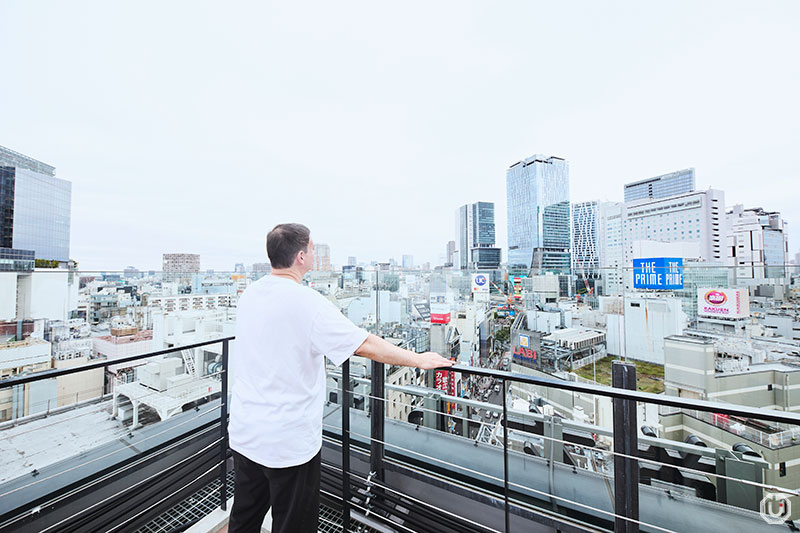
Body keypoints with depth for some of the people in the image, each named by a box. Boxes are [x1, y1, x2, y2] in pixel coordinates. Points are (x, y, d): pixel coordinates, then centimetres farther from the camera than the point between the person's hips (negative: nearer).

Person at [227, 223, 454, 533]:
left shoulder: (249, 295, -1)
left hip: (243, 434, 8)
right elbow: (366, 346, -24)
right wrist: (419, 360, -12)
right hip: (289, 443, -7)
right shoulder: (307, 302, -25)